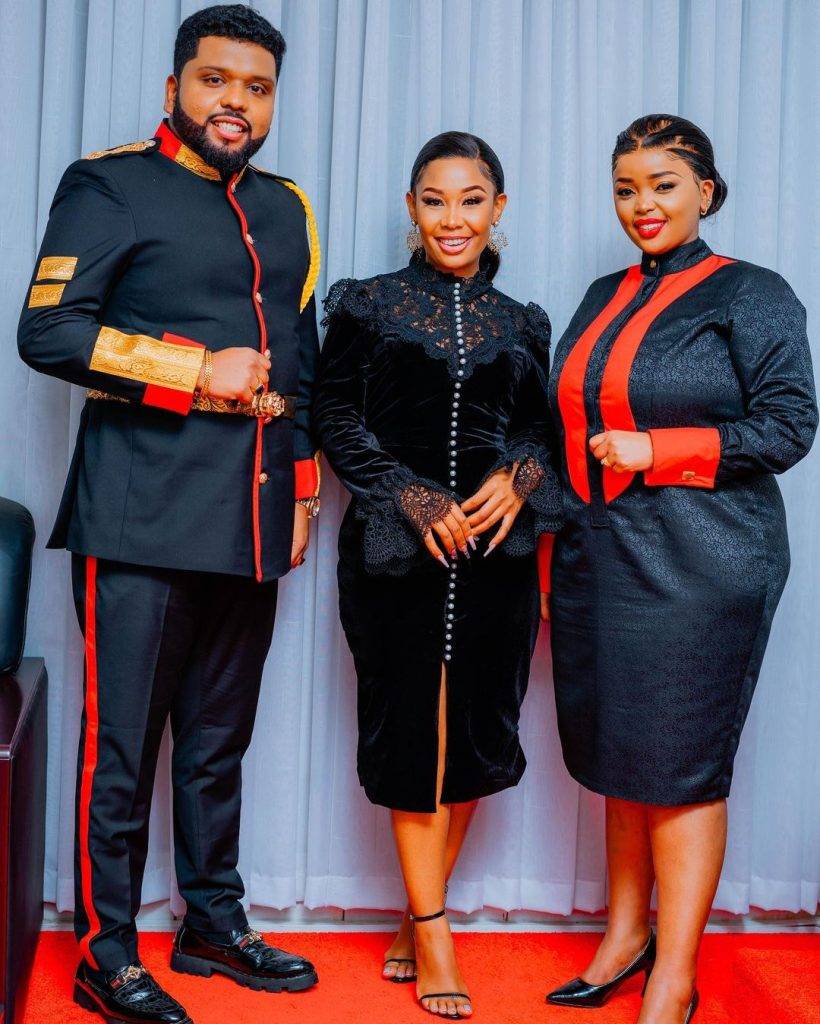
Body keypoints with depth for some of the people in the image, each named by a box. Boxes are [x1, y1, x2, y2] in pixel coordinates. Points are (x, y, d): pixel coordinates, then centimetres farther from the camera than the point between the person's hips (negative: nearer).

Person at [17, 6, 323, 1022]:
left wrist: (302, 487, 19)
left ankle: (213, 924, 26)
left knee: (219, 738, 14)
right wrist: (199, 371, -14)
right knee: (121, 740, -1)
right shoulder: (109, 186, 0)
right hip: (143, 517, -6)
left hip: (251, 521, 6)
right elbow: (46, 331, -11)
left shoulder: (287, 208, 18)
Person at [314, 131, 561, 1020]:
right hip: (395, 548, -2)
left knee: (474, 730, 4)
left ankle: (418, 915, 20)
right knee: (410, 727, 0)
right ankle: (431, 930, 12)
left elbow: (542, 429, 14)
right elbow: (337, 419, 0)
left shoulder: (522, 324, 12)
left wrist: (519, 477, -9)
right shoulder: (368, 305, 5)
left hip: (496, 548, 3)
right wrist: (413, 499, -11)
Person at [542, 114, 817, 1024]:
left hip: (700, 566, -6)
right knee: (618, 758, 12)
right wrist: (550, 565, 15)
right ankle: (625, 935, 27)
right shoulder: (604, 299, 15)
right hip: (599, 561, 6)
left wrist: (656, 451, -15)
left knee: (680, 765, -2)